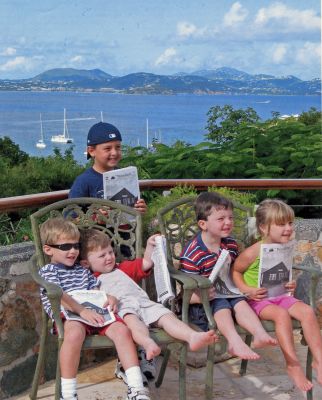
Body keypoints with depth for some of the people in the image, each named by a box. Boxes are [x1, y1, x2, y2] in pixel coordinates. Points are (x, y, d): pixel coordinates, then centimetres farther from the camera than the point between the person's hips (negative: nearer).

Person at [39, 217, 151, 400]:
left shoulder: (82, 269, 29)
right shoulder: (48, 271, 7)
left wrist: (109, 297, 4)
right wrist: (83, 311, -24)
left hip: (94, 313, 6)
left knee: (122, 329, -20)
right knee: (74, 333, -40)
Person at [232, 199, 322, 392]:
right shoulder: (253, 253, -16)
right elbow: (235, 271, -2)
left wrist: (290, 285, 0)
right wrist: (247, 289, -16)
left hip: (281, 296, 6)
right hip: (259, 299, -5)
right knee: (282, 314, -34)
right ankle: (293, 365, -25)